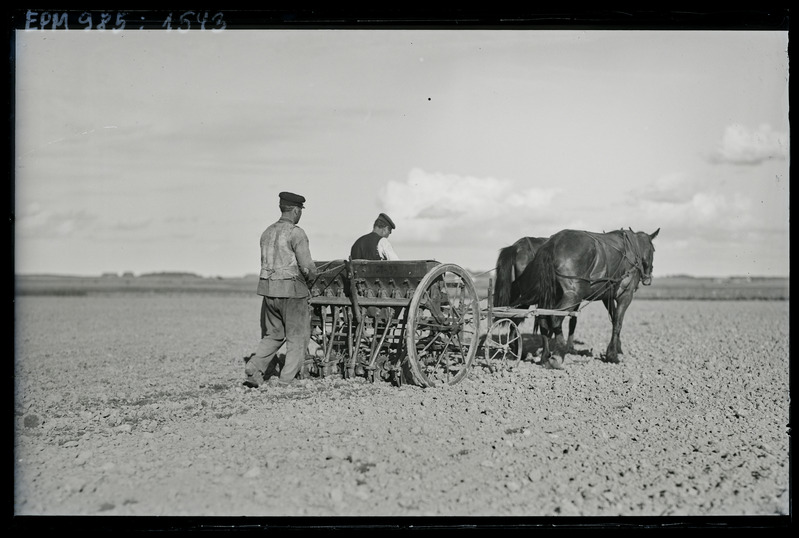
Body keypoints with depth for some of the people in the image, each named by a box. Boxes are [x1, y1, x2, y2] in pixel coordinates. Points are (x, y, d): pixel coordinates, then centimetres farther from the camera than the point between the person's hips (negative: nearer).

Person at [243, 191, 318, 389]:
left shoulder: (267, 233, 12)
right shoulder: (296, 233, -11)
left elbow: (267, 263, 11)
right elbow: (307, 266, -17)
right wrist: (310, 281, 5)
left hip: (268, 290, 7)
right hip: (292, 291, -7)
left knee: (273, 335, 19)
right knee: (297, 339, 4)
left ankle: (254, 371, 5)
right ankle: (286, 383, 1)